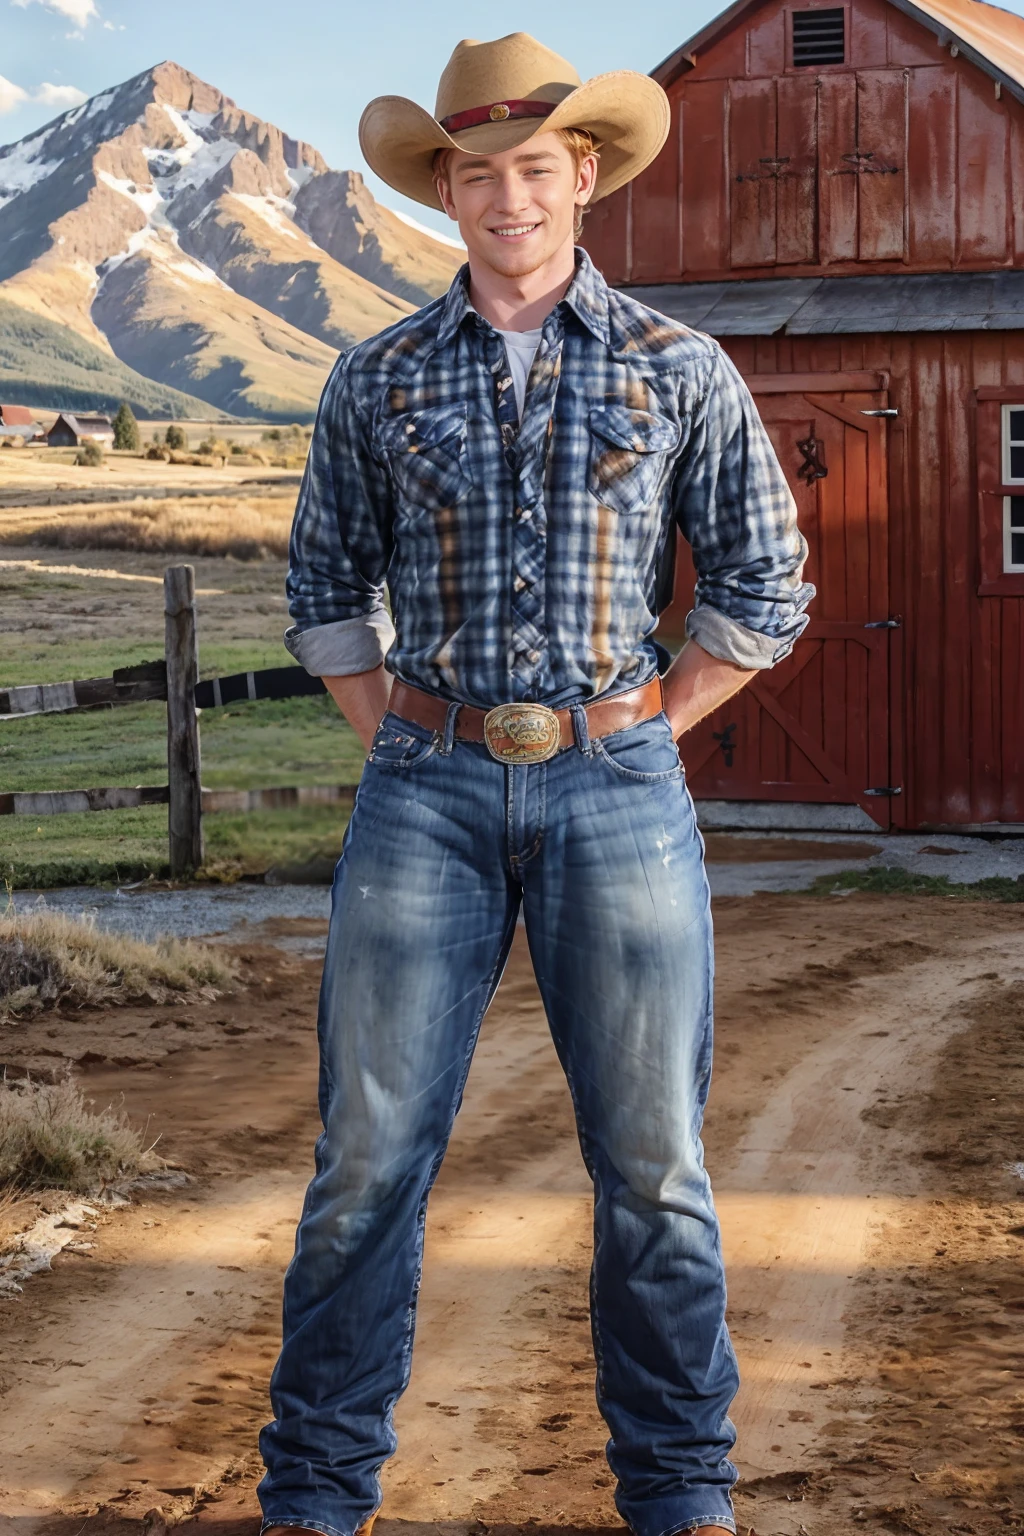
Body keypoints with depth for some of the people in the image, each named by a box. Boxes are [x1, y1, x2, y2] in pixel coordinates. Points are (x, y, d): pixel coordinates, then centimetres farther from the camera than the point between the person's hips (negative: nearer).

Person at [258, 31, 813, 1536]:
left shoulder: (680, 370, 4)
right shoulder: (380, 379, 7)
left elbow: (766, 589, 8)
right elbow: (329, 588, 17)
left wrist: (639, 737, 3)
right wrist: (399, 752, 7)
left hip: (616, 789, -1)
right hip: (427, 795, 1)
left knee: (653, 1160, 3)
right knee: (369, 1152, 1)